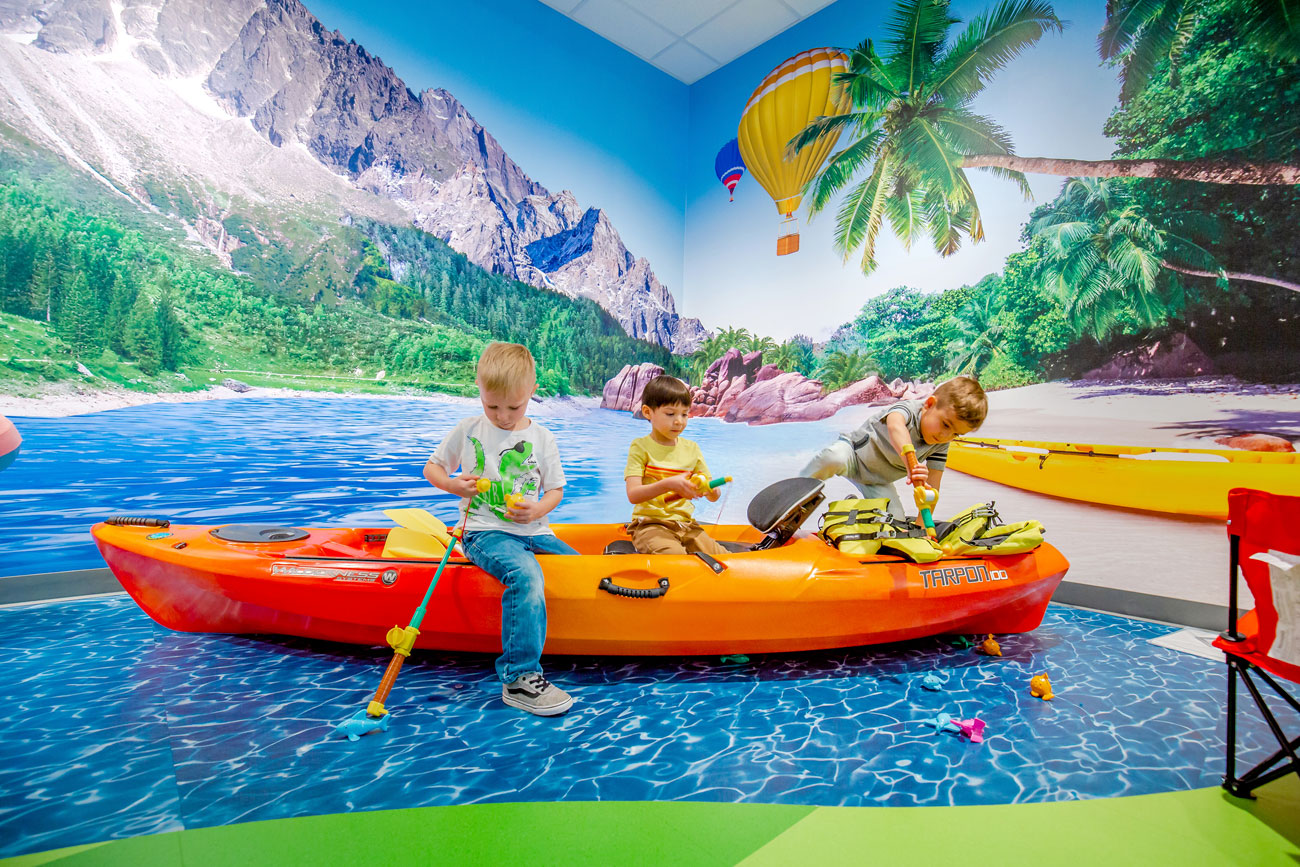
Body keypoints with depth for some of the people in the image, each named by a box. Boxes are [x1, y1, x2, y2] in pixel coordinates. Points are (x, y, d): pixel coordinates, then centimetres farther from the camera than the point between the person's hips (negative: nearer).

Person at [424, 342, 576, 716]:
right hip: (484, 531, -4)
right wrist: (453, 485, -7)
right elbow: (432, 468, 15)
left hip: (532, 531, 4)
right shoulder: (467, 430, 4)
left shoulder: (541, 437, 6)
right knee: (525, 574, -34)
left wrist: (537, 510, -12)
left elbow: (555, 489, 10)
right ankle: (518, 678, -31)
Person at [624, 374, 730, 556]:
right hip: (650, 524, -5)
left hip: (685, 524, 5)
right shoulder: (641, 447, -3)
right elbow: (633, 495, -15)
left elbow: (715, 496, 12)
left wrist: (710, 489, -13)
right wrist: (668, 484, -30)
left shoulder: (691, 448, 11)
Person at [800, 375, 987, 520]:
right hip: (854, 454, -7)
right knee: (834, 458, -41)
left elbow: (932, 487, -8)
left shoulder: (941, 445, -10)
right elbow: (895, 426, -55)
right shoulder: (908, 409, -29)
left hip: (878, 482, 7)